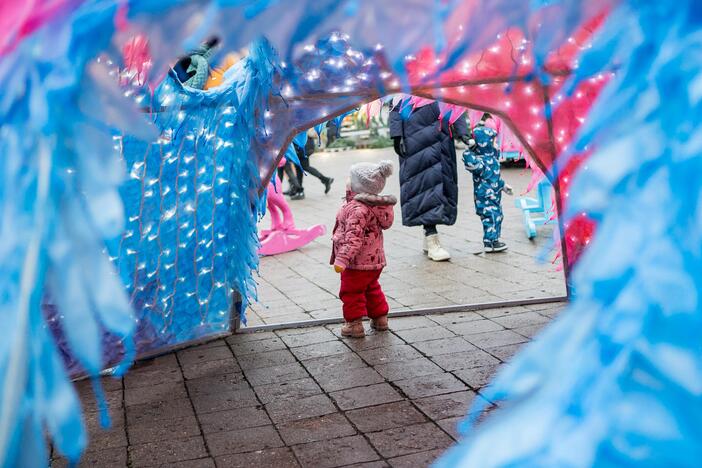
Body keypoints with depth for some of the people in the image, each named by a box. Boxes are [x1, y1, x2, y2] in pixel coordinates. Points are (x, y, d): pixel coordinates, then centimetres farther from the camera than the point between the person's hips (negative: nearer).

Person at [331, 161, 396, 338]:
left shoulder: (357, 209, -25)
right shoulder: (374, 205, 5)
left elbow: (354, 237, -30)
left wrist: (342, 258, -32)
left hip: (358, 263, -9)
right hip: (375, 260, 10)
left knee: (351, 292, 3)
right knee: (371, 288, 24)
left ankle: (354, 324, 6)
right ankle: (380, 319, 32)